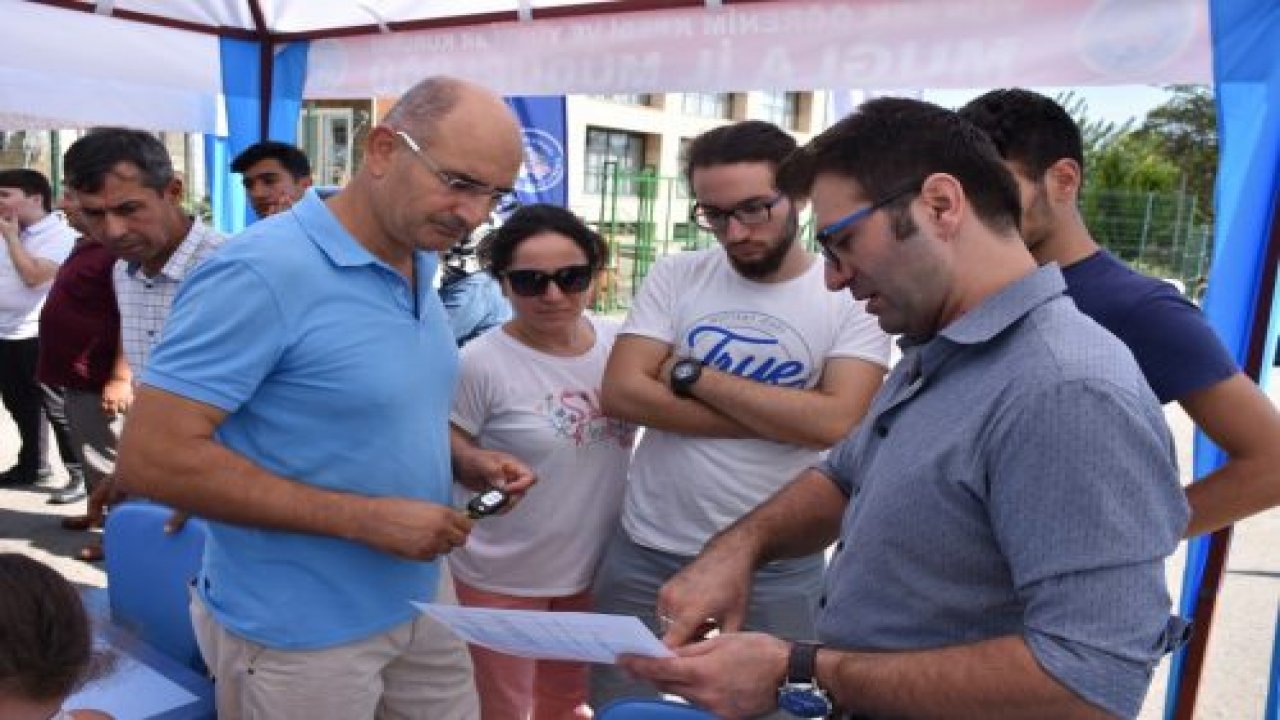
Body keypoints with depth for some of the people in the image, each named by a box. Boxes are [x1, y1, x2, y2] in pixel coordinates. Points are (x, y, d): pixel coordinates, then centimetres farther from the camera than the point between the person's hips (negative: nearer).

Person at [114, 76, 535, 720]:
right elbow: (153, 458, -24)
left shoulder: (420, 266, 3)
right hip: (300, 633, -7)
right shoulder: (262, 272, -23)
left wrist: (462, 460, -3)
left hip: (419, 601, 7)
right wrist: (363, 518, -25)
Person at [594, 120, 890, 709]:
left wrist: (691, 374, -15)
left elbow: (834, 423, -19)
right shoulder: (675, 277, 0)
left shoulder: (852, 298, -5)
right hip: (647, 550, 2)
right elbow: (621, 393, -11)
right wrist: (780, 417, -15)